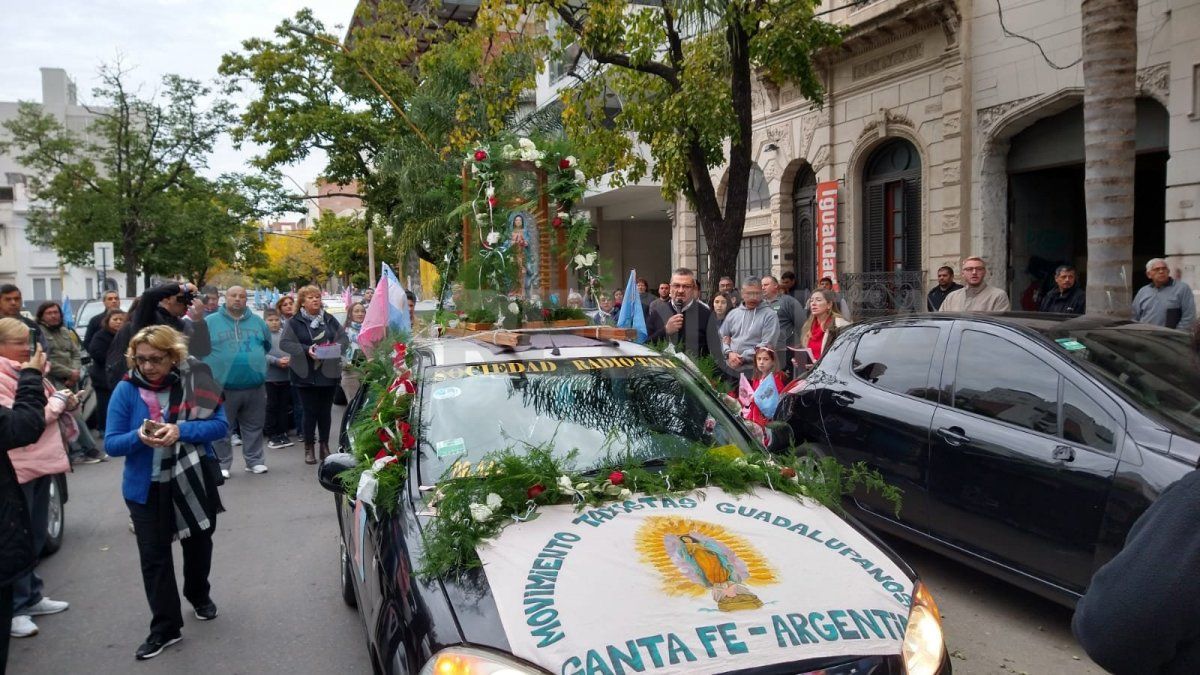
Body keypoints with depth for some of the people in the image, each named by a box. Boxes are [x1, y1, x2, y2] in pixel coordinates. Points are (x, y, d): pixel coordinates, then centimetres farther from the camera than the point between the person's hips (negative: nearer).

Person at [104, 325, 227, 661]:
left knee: (198, 542, 19)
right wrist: (139, 437, -30)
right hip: (147, 489, 0)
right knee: (153, 556, 0)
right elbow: (111, 443, -9)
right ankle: (165, 628, 12)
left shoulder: (195, 379, -11)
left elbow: (220, 425, -13)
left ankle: (199, 596, 45)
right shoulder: (126, 389, -10)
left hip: (193, 482, 0)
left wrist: (180, 430, -29)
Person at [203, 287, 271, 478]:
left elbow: (267, 345, 21)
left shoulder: (257, 321, 9)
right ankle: (222, 464, 15)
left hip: (255, 386, 3)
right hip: (222, 386, -3)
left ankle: (255, 460, 21)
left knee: (254, 426, 11)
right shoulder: (210, 321, -1)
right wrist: (211, 367, -2)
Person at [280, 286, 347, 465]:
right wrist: (306, 350, -20)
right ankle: (309, 448, 13)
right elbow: (284, 343, -8)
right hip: (306, 374, -3)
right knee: (310, 412, 1)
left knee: (325, 411, 9)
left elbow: (343, 338, 10)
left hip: (328, 373, 3)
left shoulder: (330, 320, 9)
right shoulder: (294, 322, -2)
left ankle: (325, 446, 22)